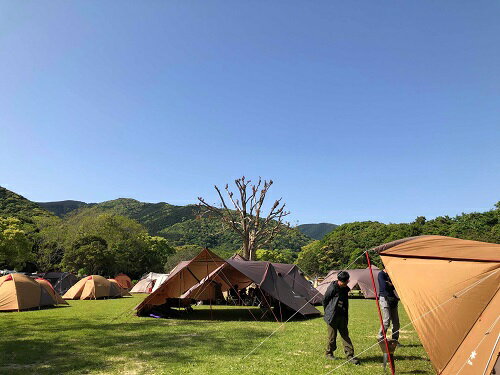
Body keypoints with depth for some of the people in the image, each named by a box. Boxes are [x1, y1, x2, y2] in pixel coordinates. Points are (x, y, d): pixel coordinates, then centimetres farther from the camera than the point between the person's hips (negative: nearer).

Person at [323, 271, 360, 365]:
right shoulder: (332, 288, -16)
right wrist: (328, 312, 4)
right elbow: (325, 301, -7)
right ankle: (329, 353, 21)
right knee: (332, 336, 3)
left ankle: (350, 355, 9)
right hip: (332, 317, -6)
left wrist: (346, 316, 14)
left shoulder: (345, 288, 5)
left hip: (342, 317, 6)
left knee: (345, 336, 5)